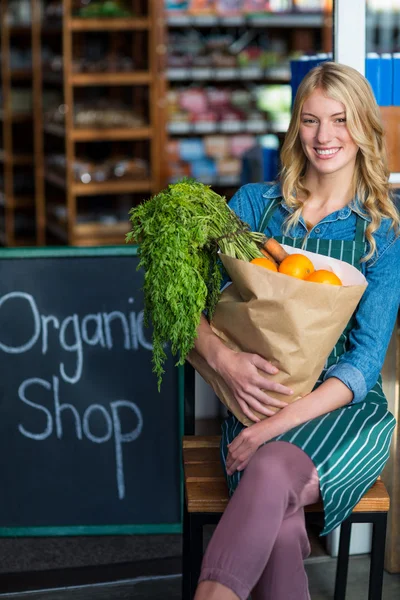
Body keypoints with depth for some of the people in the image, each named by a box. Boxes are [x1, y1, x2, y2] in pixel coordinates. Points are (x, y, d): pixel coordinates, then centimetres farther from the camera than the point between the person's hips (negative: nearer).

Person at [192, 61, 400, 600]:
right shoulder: (254, 204, 9)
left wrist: (277, 426, -18)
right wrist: (222, 356, -20)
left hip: (343, 409, -1)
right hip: (258, 397, 2)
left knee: (273, 470, -36)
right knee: (279, 525, -32)